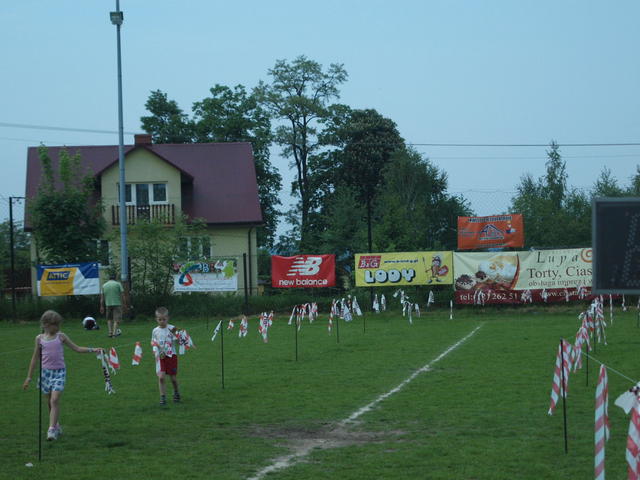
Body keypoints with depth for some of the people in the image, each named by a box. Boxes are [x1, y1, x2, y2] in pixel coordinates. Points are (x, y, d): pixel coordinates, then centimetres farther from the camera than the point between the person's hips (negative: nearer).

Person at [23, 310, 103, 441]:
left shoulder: (60, 336, 2)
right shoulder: (40, 338, 3)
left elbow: (77, 349, 7)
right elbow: (35, 358, 11)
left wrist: (93, 350, -5)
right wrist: (29, 378, 12)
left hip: (59, 372, -2)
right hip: (46, 372, 2)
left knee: (55, 400, -15)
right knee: (50, 402, 8)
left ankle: (52, 430, -16)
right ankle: (57, 427, 26)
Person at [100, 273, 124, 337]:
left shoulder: (104, 285, 9)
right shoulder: (118, 284, 0)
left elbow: (102, 297, 7)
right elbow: (122, 294, -5)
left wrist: (102, 307, 10)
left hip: (108, 304, 3)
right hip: (117, 304, -3)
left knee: (109, 319, 15)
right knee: (116, 319, 0)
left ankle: (110, 332, 5)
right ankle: (114, 333, -8)